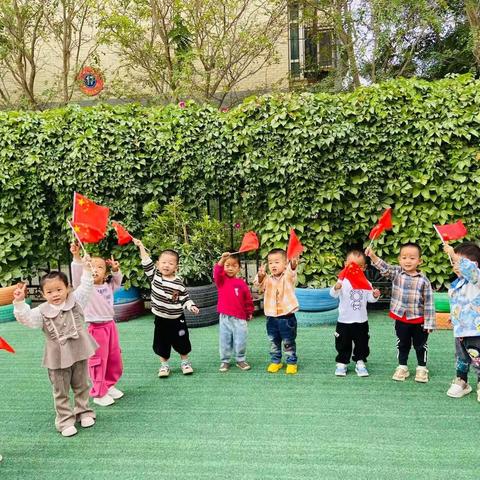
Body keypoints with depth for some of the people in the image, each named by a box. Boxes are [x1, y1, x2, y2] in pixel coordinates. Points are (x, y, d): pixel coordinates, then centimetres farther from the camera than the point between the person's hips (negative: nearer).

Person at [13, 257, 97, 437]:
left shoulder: (75, 301, -3)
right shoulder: (42, 311, -6)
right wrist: (19, 302, -29)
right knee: (61, 392, 9)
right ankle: (65, 420, 23)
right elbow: (26, 318, -17)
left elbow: (86, 288, -1)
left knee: (81, 386, 17)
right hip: (58, 358, -1)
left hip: (79, 354, 1)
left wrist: (86, 269, -9)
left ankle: (83, 412, 36)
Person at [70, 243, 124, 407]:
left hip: (110, 325, 6)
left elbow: (117, 281, 22)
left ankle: (109, 385, 36)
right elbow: (77, 275, -29)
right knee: (99, 361, 2)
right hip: (96, 328, -6)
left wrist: (116, 269, 2)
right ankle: (99, 393, 16)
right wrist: (77, 257, -41)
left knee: (114, 359, 16)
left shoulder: (108, 286, 4)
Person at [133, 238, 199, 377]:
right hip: (161, 319, 1)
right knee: (162, 344, 10)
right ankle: (164, 365, 28)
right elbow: (147, 262, -11)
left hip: (177, 319, -1)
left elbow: (185, 298, -4)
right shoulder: (155, 276, -8)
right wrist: (141, 246, -15)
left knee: (181, 342, 11)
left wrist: (192, 307, -20)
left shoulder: (178, 283, -12)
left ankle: (185, 362, 33)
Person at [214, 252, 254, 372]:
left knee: (240, 341, 6)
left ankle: (241, 360, 23)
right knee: (225, 341, 9)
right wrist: (222, 260, -36)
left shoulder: (241, 283, 2)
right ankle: (224, 361, 22)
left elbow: (248, 299, 10)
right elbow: (217, 272, -23)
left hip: (240, 318, 0)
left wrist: (249, 312, 15)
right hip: (225, 317, 0)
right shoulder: (221, 280, 0)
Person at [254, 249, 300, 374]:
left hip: (287, 317, -3)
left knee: (289, 343, 9)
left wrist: (293, 263, -50)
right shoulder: (268, 279, 4)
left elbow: (292, 271, -27)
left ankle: (291, 362, 23)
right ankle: (275, 361, 31)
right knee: (274, 342, 16)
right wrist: (260, 276, -30)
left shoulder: (288, 277, -7)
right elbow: (259, 285, -9)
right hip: (271, 318, 4)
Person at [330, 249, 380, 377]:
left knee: (362, 344, 12)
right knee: (343, 344, 8)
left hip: (361, 321, 3)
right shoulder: (343, 281, -12)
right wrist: (336, 288, -44)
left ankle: (360, 363, 27)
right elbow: (333, 294, -22)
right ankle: (341, 363, 23)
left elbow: (370, 298, 4)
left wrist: (375, 295, -18)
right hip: (344, 320, -2)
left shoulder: (366, 283, -1)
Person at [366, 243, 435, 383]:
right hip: (401, 319, 1)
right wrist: (373, 256, -40)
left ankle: (422, 368, 31)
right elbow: (384, 268, -22)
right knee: (402, 344, 16)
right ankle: (402, 367, 31)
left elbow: (429, 302, -8)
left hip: (419, 320, -1)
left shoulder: (423, 280, -11)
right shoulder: (396, 273, -6)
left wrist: (429, 323, -8)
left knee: (420, 345, 14)